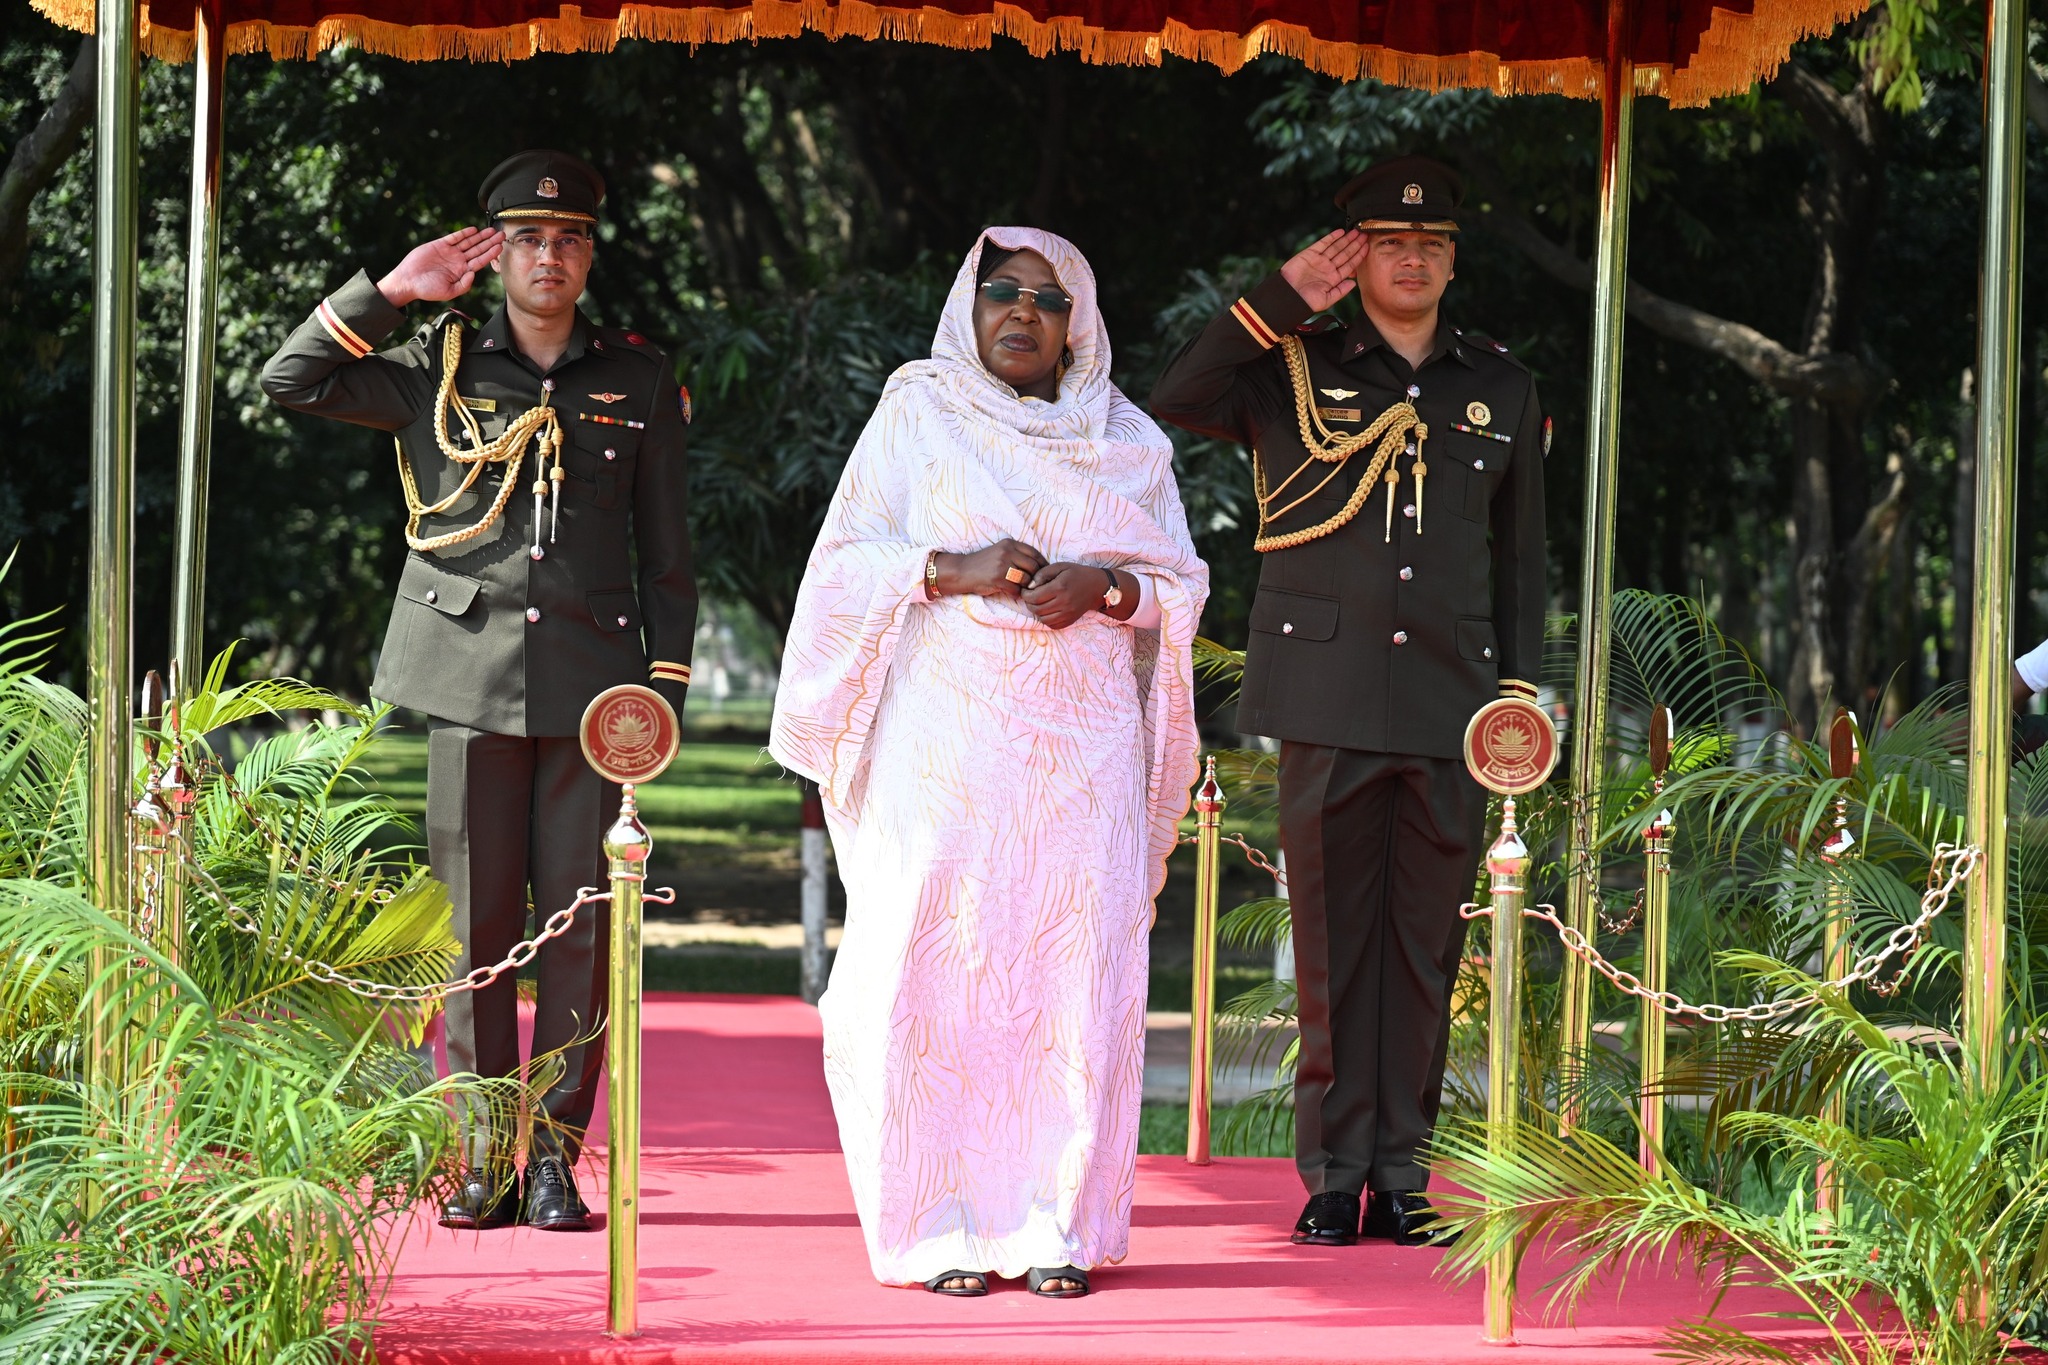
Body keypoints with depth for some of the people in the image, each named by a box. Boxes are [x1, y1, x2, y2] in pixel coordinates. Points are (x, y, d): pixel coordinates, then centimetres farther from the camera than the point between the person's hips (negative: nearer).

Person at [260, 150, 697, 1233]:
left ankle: (557, 1154, 2)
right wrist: (390, 292, -1)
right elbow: (290, 380, 2)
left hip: (590, 679, 0)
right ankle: (486, 1156, 5)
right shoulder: (439, 369, 9)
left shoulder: (638, 380, 11)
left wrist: (667, 684, 6)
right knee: (478, 919, 0)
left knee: (579, 919, -3)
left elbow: (667, 554, 13)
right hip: (472, 674, 0)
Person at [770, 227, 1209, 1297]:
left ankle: (1056, 1221, 1)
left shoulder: (1126, 440, 14)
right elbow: (844, 565, 3)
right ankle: (945, 1223, -2)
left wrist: (1105, 585, -9)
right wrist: (955, 570, -14)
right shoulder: (915, 418, 8)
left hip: (1084, 748, 2)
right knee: (941, 971, -7)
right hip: (945, 745, -2)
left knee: (1076, 977, -4)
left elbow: (1181, 582, 12)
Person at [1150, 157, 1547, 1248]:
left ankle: (1400, 1172, 9)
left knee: (1425, 943, 3)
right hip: (1329, 698, -2)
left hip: (1448, 707, 2)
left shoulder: (1501, 390, 15)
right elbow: (1173, 403, -8)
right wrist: (1280, 301, -9)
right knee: (1334, 940, -2)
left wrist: (1520, 687, 11)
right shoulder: (1294, 372, 7)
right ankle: (1333, 1174, 3)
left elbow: (1520, 556, 19)